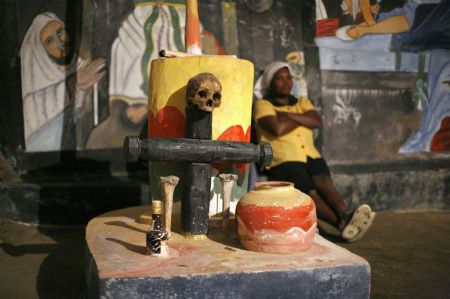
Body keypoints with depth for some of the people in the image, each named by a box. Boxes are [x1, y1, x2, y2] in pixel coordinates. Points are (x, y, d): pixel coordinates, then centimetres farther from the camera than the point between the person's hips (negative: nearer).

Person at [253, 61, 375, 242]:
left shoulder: (302, 103, 25)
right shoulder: (263, 105, 8)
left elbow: (317, 122, 3)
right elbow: (277, 129, -12)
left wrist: (288, 115, -3)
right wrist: (301, 119, 5)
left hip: (310, 156, 5)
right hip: (283, 161, -4)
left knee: (325, 184, -27)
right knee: (310, 193, -28)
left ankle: (345, 217, -45)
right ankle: (343, 224, -42)